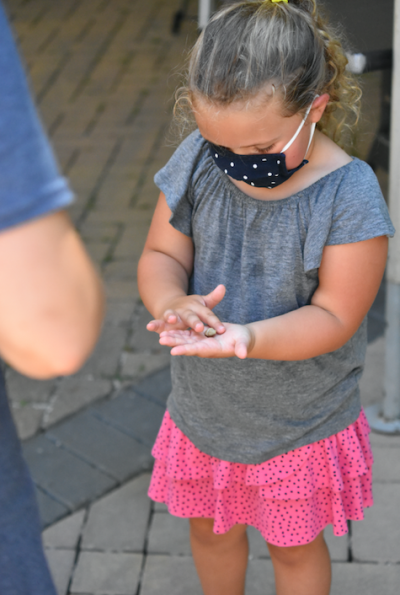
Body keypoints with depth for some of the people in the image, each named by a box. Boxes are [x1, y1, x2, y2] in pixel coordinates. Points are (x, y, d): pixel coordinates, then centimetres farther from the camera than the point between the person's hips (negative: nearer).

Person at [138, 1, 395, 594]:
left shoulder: (348, 196, -25)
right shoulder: (196, 161, -14)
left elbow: (333, 316, -22)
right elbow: (161, 254, -6)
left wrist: (247, 337, -39)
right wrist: (172, 302, -29)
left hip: (299, 422, -4)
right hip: (203, 408, 4)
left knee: (295, 546, 21)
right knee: (210, 528, 28)